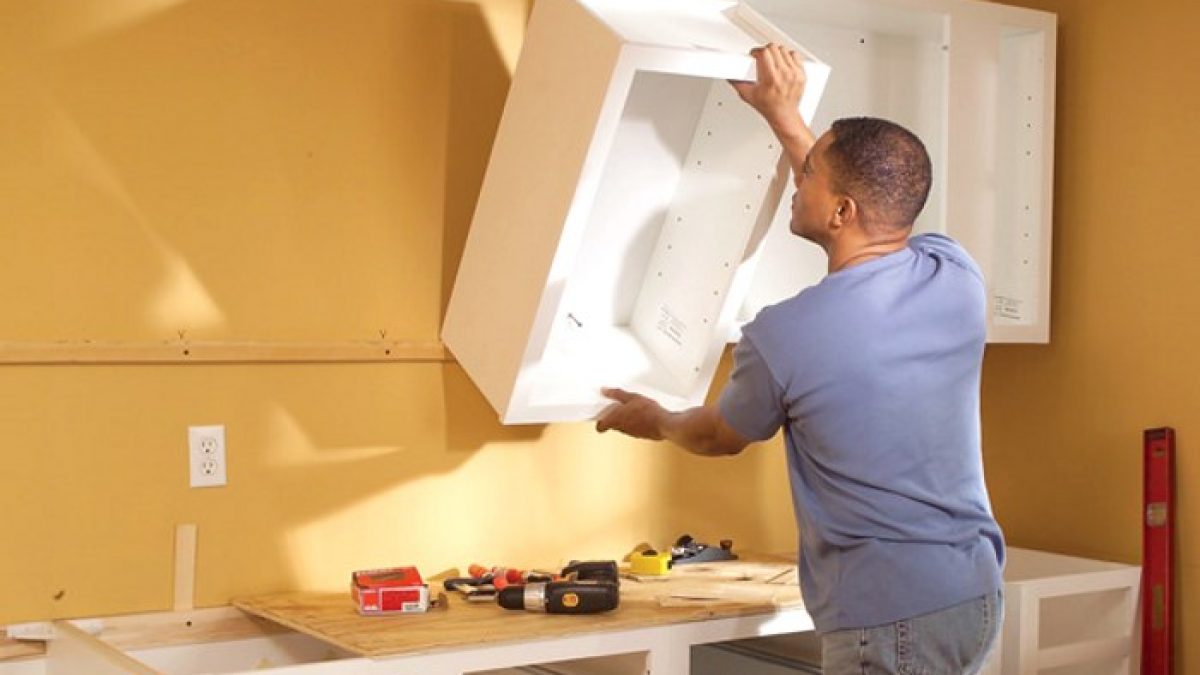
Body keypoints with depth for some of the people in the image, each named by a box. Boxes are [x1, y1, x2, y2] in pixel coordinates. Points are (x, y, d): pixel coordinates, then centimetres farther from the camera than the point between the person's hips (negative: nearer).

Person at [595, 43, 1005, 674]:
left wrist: (656, 422, 27)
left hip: (890, 619, -7)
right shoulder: (956, 275, -4)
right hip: (977, 594, 7)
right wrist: (785, 117, 27)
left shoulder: (782, 336, -18)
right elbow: (863, 202, 20)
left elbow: (720, 437, 6)